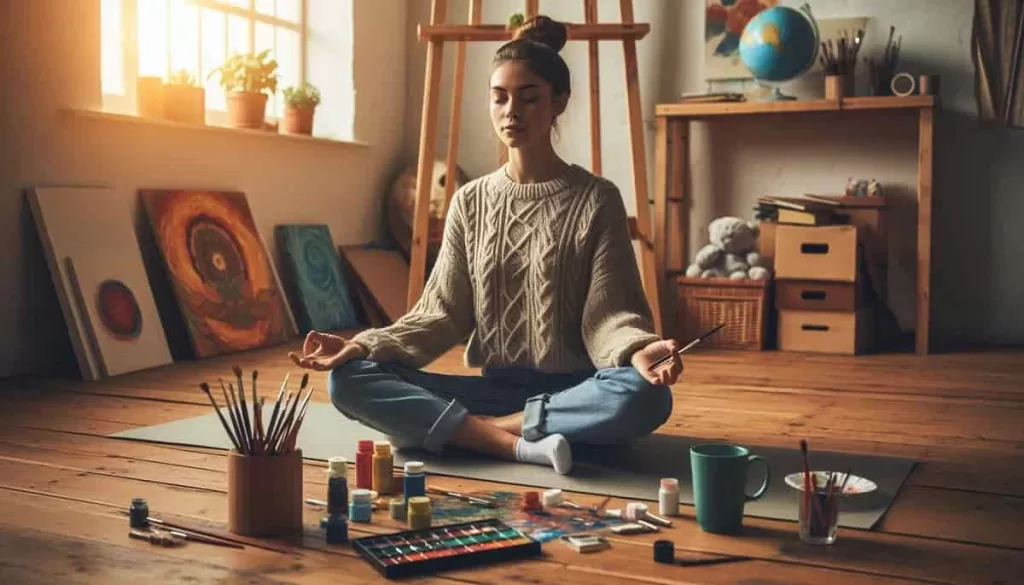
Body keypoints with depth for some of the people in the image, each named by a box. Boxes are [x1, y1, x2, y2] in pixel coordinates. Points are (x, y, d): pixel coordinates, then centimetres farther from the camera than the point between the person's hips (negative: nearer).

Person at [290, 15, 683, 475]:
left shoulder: (596, 200, -2)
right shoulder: (470, 202, 7)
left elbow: (606, 313, -10)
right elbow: (444, 313, 3)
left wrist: (638, 351, -33)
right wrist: (366, 345, -13)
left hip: (571, 392, -2)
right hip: (493, 388, 3)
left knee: (644, 396, -36)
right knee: (350, 379, -18)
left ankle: (462, 428, -22)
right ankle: (521, 445, -28)